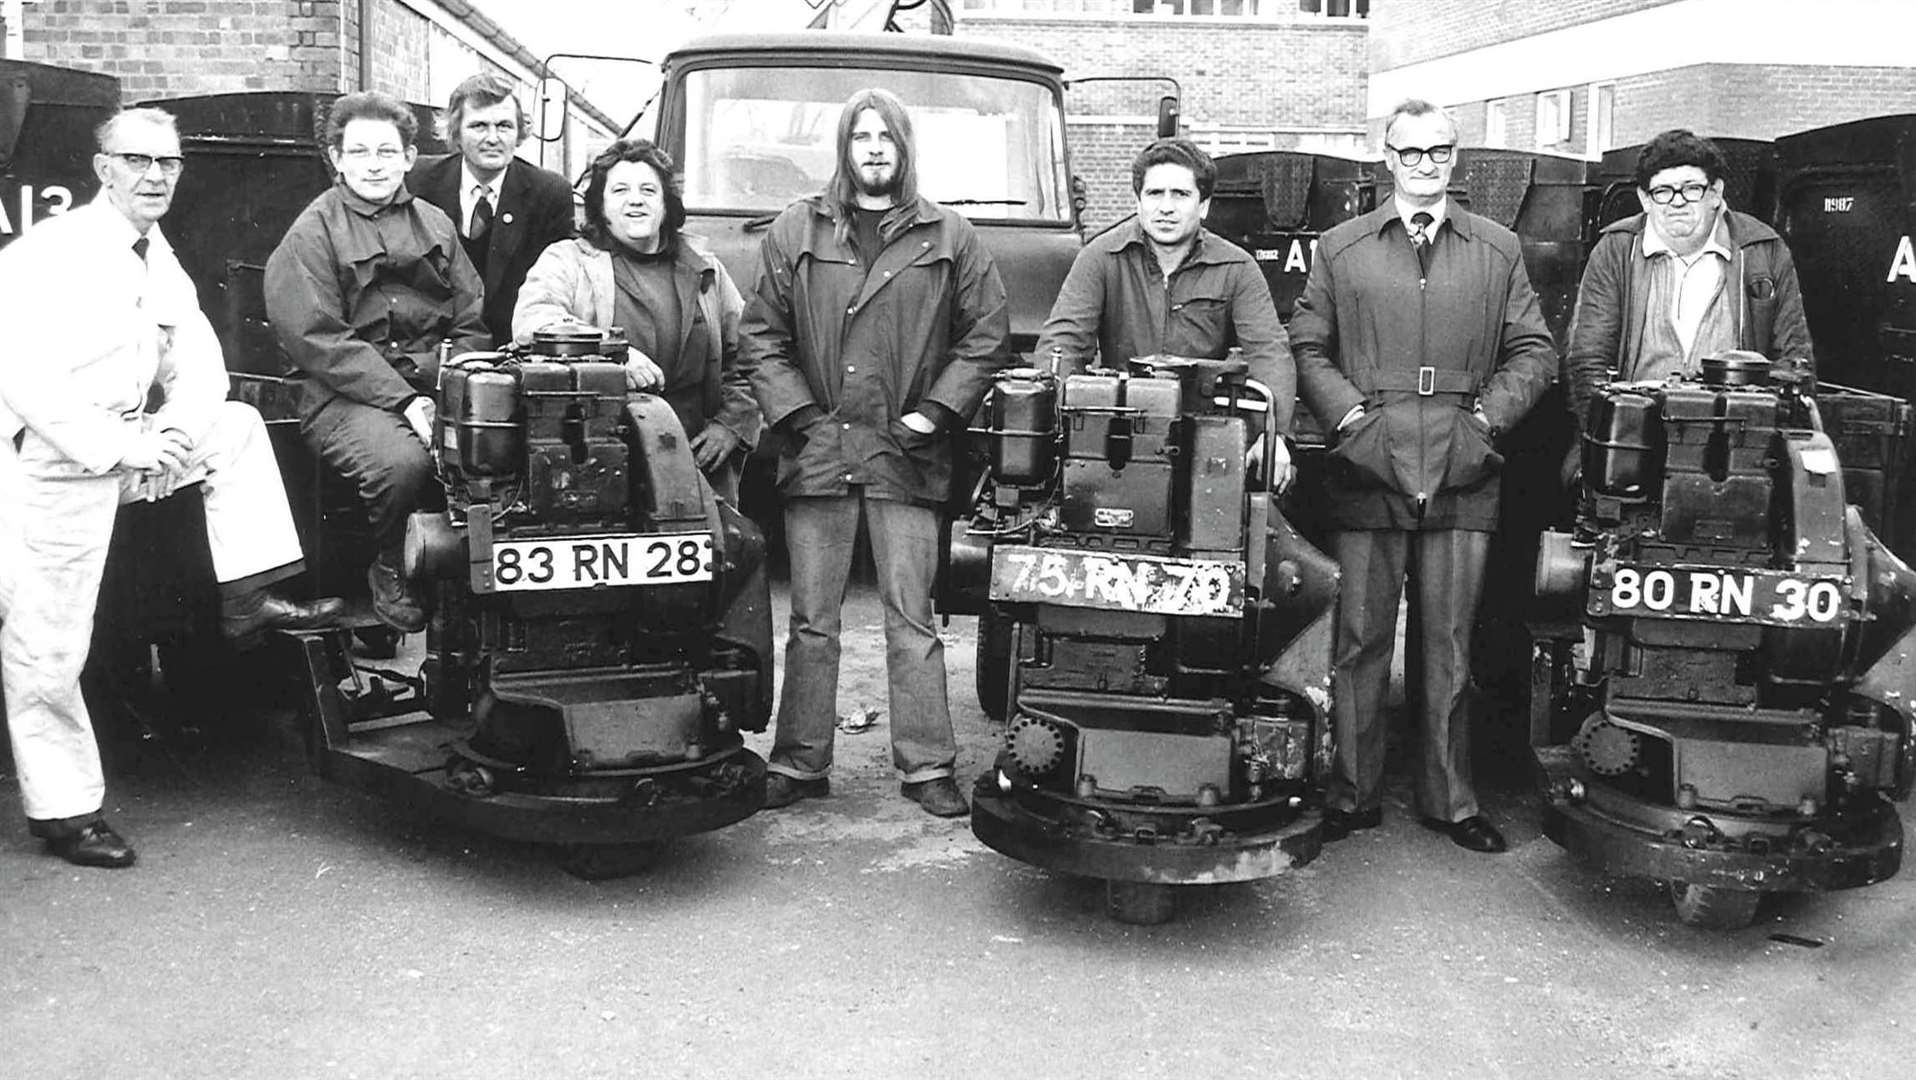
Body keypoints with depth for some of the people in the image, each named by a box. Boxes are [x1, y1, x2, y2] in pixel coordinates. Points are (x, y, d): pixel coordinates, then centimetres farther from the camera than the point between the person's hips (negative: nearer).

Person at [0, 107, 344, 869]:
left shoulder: (160, 263, 8)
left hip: (127, 449, 8)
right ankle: (63, 811, 10)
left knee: (237, 429, 4)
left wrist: (174, 433, -9)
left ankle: (246, 600, 0)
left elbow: (199, 367, 12)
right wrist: (121, 445, -25)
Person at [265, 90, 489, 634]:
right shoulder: (312, 233, 3)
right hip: (348, 395, -4)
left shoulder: (435, 225, 18)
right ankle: (391, 571, -4)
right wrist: (403, 400, -18)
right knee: (403, 462, -34)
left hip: (437, 385, 4)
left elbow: (472, 324, 14)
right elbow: (319, 341, -8)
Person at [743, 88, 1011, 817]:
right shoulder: (796, 232, 9)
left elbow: (986, 333, 7)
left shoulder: (949, 239, 8)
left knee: (912, 619, 1)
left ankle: (927, 766, 8)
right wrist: (798, 415, -3)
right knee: (811, 620, 6)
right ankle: (799, 764, 14)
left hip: (907, 456, -1)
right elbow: (761, 334, 8)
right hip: (817, 450, 1)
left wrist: (936, 412, -3)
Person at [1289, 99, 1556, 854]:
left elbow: (1534, 352, 12)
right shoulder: (1340, 249, 12)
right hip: (1366, 475, 0)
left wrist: (1485, 418, -2)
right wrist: (1350, 417, -5)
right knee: (1359, 643, 2)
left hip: (1461, 478, 1)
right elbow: (1306, 348, 8)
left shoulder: (1499, 252, 14)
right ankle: (1352, 794, 11)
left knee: (1449, 647, 4)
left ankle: (1448, 799, 14)